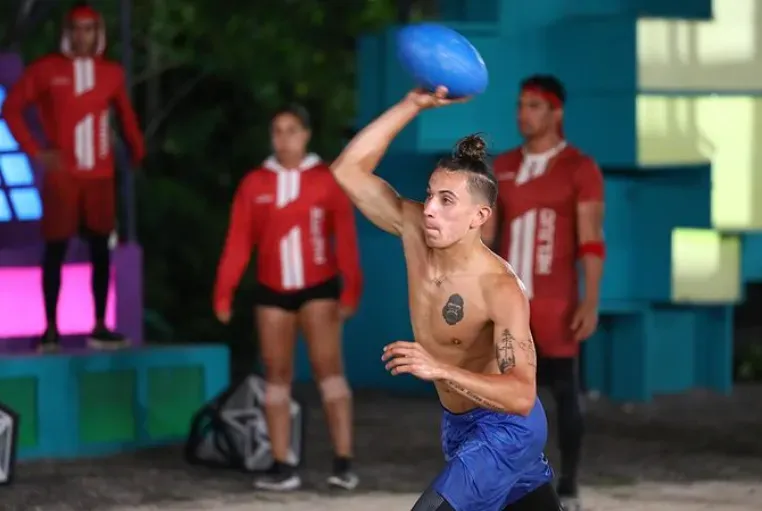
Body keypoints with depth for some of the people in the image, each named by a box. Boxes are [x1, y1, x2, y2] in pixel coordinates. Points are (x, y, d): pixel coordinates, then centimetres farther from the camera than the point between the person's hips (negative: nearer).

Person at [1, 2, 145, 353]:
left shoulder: (111, 73, 7)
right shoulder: (46, 69, -2)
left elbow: (126, 113, 19)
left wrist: (137, 151, 9)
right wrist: (35, 152, -7)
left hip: (100, 175, 3)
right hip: (62, 175, -3)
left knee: (101, 249, 2)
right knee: (55, 249, -1)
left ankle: (100, 327, 8)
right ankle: (51, 328, 2)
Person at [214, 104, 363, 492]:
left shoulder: (327, 180, -4)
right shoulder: (254, 184, 1)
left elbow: (345, 238, -6)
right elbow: (238, 242, 1)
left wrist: (350, 290, -12)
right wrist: (224, 293, -3)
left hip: (318, 287, -3)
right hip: (272, 291, 3)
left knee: (328, 367, -10)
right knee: (277, 375, 4)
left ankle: (343, 462, -11)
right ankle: (283, 467, 7)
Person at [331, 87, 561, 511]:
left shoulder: (500, 288, -30)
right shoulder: (414, 229, -12)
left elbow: (522, 396, -35)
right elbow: (349, 171, -13)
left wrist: (439, 370, -47)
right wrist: (413, 105, -21)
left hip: (505, 429, -8)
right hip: (461, 425, 8)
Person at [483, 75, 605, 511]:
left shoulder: (580, 169, -4)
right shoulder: (502, 168, 11)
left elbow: (592, 241, -8)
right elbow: (485, 237, 13)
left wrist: (591, 302, -16)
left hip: (556, 301, -5)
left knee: (564, 390, 0)